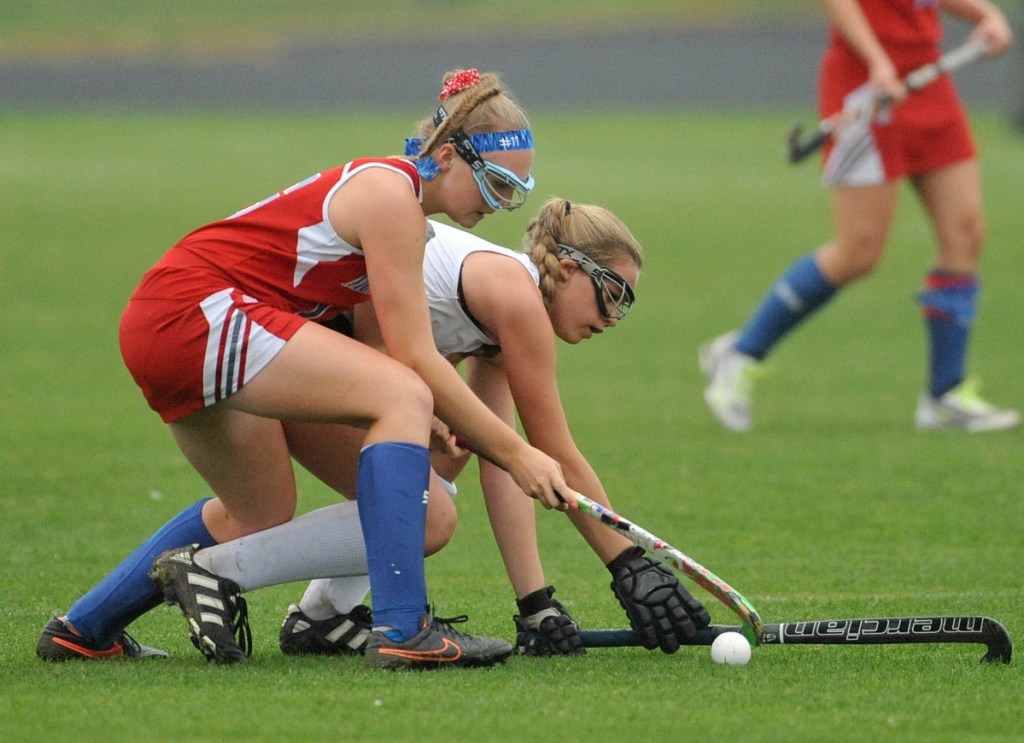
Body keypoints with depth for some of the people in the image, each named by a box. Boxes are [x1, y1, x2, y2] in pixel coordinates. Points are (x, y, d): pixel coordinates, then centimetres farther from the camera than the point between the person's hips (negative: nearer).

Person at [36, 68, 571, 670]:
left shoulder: (407, 209, 15)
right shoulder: (389, 194, -14)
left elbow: (390, 361, 12)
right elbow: (414, 359, -18)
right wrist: (515, 453, -15)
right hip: (197, 310, -11)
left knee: (262, 515, 23)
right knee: (405, 398, -19)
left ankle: (84, 628, 35)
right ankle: (403, 631, -26)